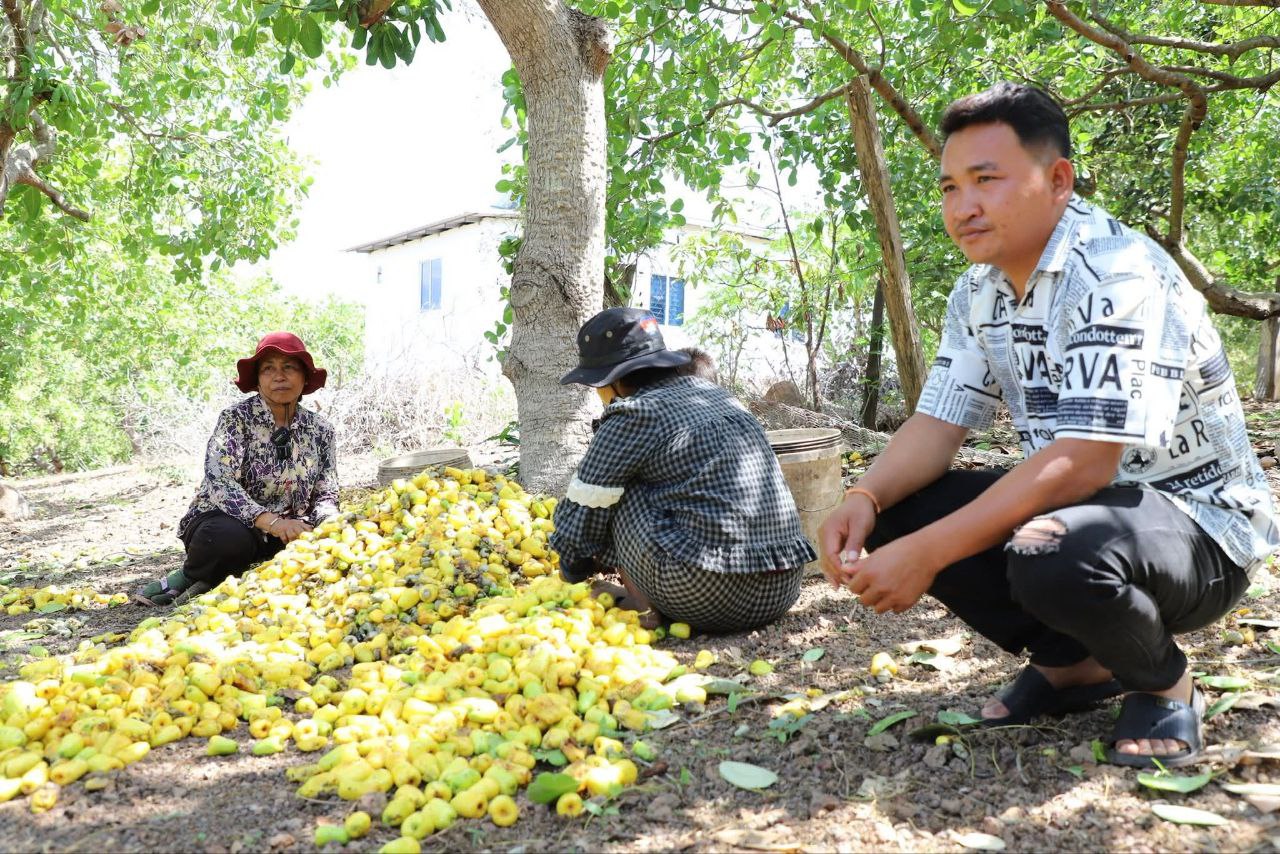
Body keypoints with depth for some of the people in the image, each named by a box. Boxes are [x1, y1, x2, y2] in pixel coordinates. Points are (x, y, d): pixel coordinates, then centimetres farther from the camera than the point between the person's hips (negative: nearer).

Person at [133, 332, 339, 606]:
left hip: (286, 533, 5)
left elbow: (326, 494, 4)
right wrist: (270, 521, -37)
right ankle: (189, 576, -2)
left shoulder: (320, 430, 4)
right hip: (224, 521, -4)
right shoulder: (236, 418, -8)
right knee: (229, 537, -40)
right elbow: (220, 483, -21)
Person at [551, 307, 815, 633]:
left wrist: (574, 570, 23)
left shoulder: (633, 416, -5)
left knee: (616, 492, 8)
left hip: (708, 598, -8)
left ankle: (645, 606, 4)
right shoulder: (717, 396, 19)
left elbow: (582, 517, 1)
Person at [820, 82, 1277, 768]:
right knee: (895, 518, -11)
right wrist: (866, 499, -21)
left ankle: (1165, 683, -2)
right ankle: (1074, 662, 7)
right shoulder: (979, 291, 2)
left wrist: (927, 552, -35)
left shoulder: (1120, 275, -23)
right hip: (1068, 504, 7)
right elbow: (938, 424, -1)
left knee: (1055, 554, -39)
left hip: (1197, 522, -7)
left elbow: (1084, 463, -32)